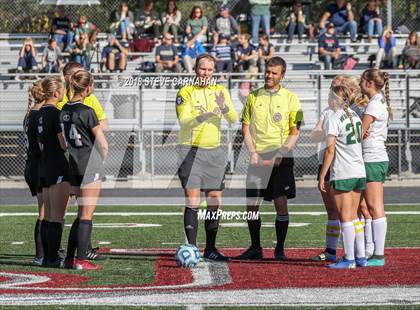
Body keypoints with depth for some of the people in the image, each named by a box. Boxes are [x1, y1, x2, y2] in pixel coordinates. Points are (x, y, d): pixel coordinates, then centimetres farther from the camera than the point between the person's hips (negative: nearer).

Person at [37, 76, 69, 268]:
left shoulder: (41, 112, 12)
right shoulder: (55, 113, -14)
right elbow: (64, 144, -17)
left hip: (44, 165, 9)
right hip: (58, 167, -9)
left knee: (48, 216, 11)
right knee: (57, 217, -7)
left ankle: (47, 257, 13)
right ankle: (53, 258, -7)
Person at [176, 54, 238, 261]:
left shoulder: (220, 91, 11)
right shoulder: (186, 92, -1)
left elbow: (234, 119, 1)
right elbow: (183, 121, -14)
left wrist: (224, 108, -20)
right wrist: (201, 117, -32)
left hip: (214, 151, 4)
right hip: (191, 150, -4)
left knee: (214, 203, 6)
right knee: (192, 201, -9)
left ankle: (210, 249, 14)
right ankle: (191, 248, -8)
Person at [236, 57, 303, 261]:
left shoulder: (290, 98, 3)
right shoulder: (253, 97, 9)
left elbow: (295, 132, 1)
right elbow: (246, 129, 10)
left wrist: (280, 154, -12)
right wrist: (253, 153, -5)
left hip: (281, 160, -2)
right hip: (257, 158, 2)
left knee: (281, 204, -5)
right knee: (252, 205, 1)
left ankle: (280, 250, 4)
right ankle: (255, 248, 13)